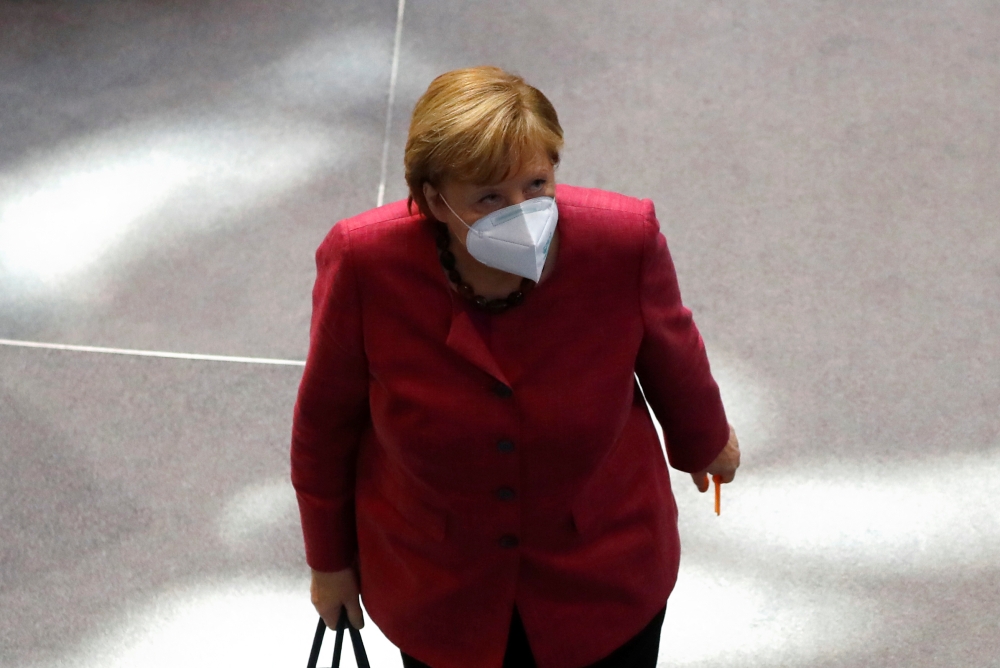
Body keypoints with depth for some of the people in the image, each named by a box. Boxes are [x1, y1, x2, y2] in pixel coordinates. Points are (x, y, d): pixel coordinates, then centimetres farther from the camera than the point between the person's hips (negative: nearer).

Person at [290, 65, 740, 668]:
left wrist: (706, 443, 16)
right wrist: (329, 559, 4)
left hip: (603, 578, 1)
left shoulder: (625, 241, -26)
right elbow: (326, 420, -10)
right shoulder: (365, 264, -27)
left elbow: (672, 357, -4)